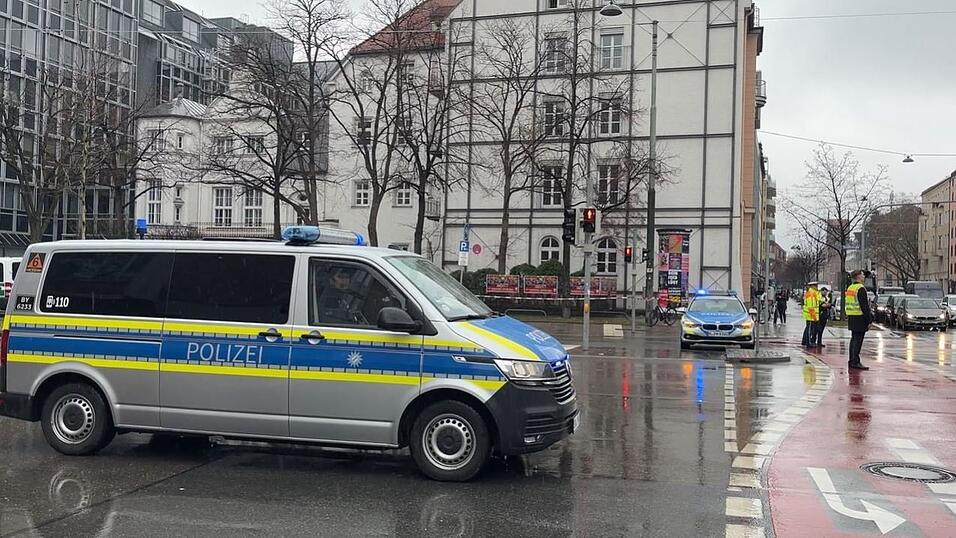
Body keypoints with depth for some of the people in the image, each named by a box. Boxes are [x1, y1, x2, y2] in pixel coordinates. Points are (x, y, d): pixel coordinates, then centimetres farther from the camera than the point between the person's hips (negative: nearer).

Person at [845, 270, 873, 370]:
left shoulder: (849, 288, 15)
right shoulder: (861, 289, -15)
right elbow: (865, 306, -18)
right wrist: (869, 320, -14)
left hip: (851, 317, 10)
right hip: (860, 318, -10)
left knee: (853, 339, 14)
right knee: (858, 340, -7)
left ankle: (852, 361, 19)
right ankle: (855, 362, -7)